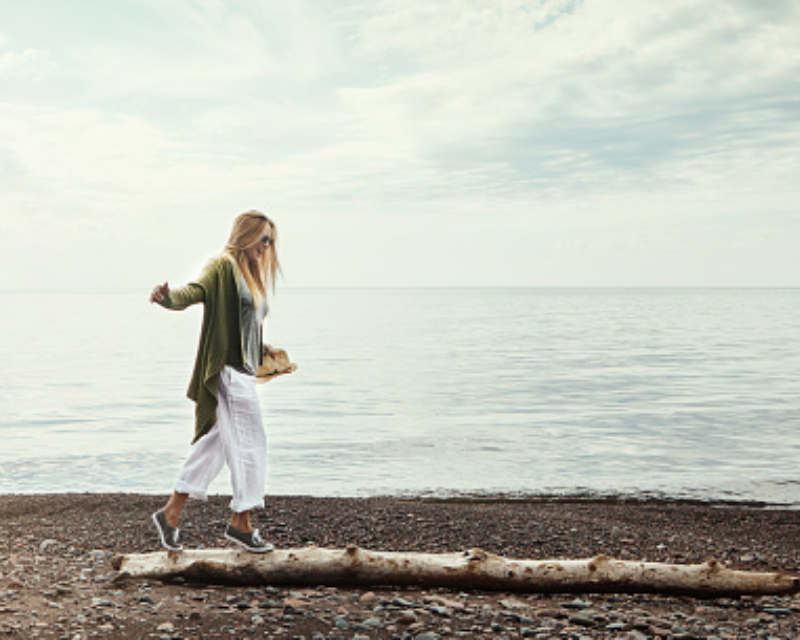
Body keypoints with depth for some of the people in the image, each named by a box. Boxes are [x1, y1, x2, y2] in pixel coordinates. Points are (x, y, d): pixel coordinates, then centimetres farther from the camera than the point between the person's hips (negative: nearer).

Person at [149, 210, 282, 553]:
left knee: (214, 444, 12)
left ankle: (170, 514, 20)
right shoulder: (223, 266, -8)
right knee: (249, 444, -5)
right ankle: (241, 523, 5)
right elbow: (196, 290, -25)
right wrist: (168, 297, -46)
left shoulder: (252, 274, 20)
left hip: (244, 371, 10)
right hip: (228, 370, -10)